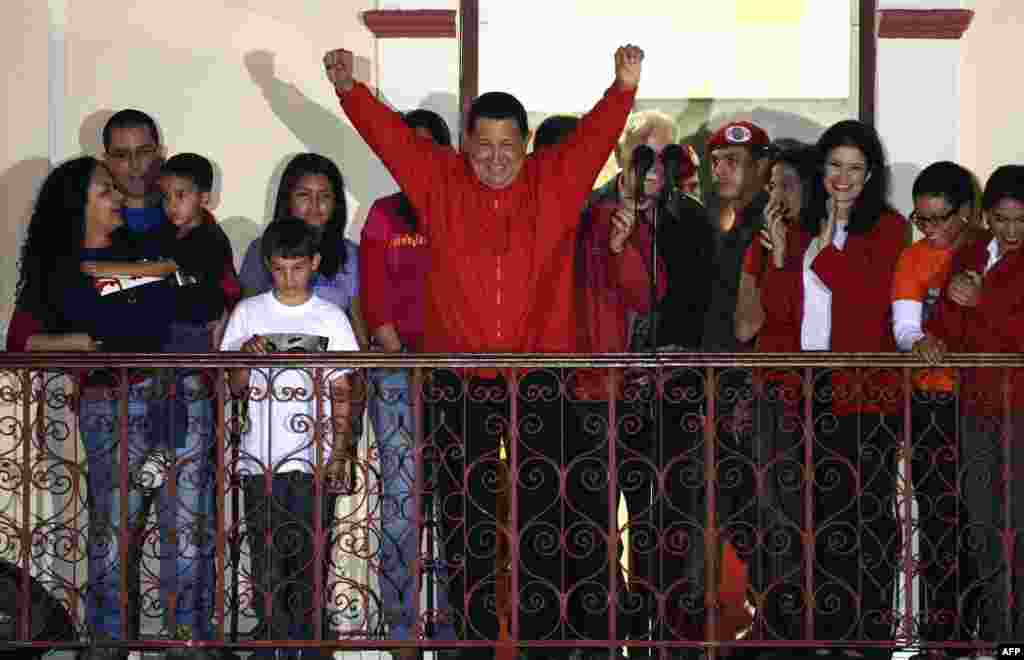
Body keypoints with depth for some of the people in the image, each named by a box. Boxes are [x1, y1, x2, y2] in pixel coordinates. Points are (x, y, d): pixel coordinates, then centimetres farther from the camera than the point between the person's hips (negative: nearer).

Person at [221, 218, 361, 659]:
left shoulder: (331, 318, 6)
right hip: (261, 461, 1)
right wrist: (246, 358, -12)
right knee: (268, 565, -3)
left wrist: (339, 456, -2)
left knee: (310, 564, -2)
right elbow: (235, 388, 9)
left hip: (314, 462, 0)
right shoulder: (248, 313, 8)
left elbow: (342, 394, 6)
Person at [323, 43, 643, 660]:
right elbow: (389, 133, -3)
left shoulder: (555, 182, 1)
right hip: (460, 380, 1)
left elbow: (596, 134, -10)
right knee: (467, 517, 9)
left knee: (541, 517, 7)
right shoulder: (440, 181, 2)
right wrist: (348, 88, -18)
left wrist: (624, 88, -27)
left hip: (539, 378, -1)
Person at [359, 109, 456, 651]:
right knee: (400, 493, -4)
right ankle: (400, 621, -1)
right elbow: (374, 292, 6)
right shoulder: (385, 215, 12)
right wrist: (394, 349, -6)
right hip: (396, 364, 0)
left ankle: (449, 615, 1)